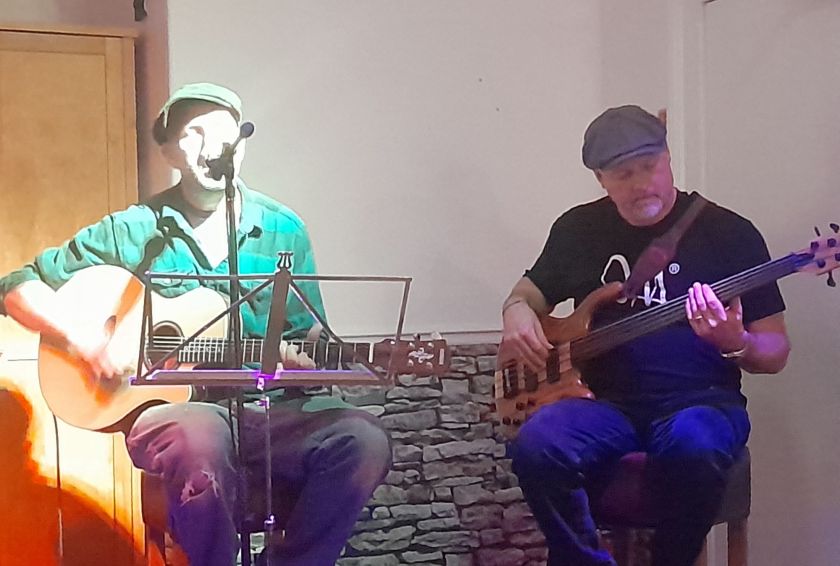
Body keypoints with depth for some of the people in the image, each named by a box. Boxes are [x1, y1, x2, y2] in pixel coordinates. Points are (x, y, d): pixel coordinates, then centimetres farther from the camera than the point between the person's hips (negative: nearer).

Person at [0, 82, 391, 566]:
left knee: (364, 440, -26)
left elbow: (309, 332, 14)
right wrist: (80, 338, -11)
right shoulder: (133, 232, 3)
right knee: (201, 435, -39)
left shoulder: (283, 231, 8)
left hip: (268, 410, 3)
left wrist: (303, 359, -9)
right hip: (170, 408, -2)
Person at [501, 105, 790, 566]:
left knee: (693, 446, -38)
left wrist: (735, 344, -21)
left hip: (699, 400, -2)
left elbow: (776, 352, 3)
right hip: (606, 401, 3)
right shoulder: (579, 228, 10)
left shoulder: (730, 233, 1)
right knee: (536, 446, -30)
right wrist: (517, 312, 0)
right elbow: (529, 293, 25)